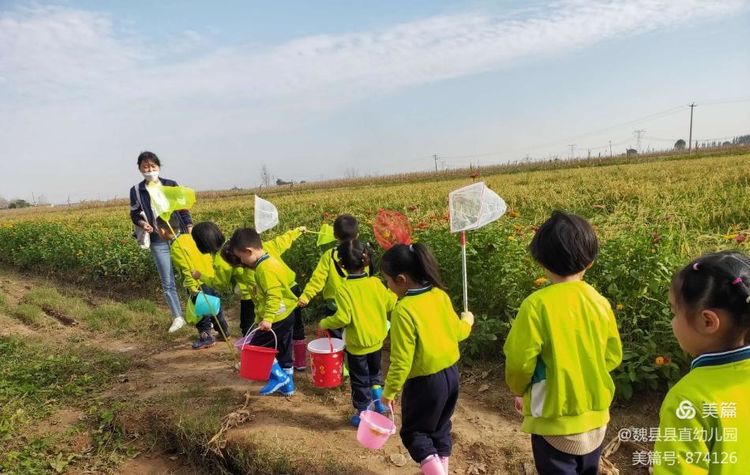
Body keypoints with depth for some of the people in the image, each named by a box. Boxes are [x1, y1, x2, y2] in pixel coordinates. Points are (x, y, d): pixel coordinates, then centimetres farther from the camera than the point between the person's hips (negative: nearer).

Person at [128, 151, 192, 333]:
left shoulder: (171, 185, 3)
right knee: (167, 282, 5)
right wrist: (142, 223, -12)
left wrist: (190, 228, -6)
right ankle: (177, 317, 18)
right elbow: (134, 215, 10)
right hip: (158, 242, 0)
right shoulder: (136, 191, 2)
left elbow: (183, 208, 5)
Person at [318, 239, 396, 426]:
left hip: (357, 344, -4)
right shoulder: (375, 283, -11)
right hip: (376, 339, 4)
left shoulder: (344, 289, -23)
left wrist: (325, 323, -9)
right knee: (374, 371, 29)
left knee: (360, 380, 13)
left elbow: (343, 318, -25)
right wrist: (394, 290, 16)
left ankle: (362, 414, 25)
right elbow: (389, 304, -2)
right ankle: (378, 401, 32)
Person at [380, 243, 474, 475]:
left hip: (425, 382, -7)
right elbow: (458, 332, 8)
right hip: (451, 373, 7)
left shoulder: (403, 310, -24)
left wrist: (389, 392, -8)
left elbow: (402, 360, -21)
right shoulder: (440, 295, -5)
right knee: (440, 429, 24)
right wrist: (467, 321, 30)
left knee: (414, 432, 14)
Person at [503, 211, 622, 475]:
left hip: (555, 420, -5)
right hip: (596, 417, 5)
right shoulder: (601, 303, -5)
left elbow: (519, 361, -18)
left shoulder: (537, 304, -21)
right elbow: (613, 357, 6)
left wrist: (520, 390, 2)